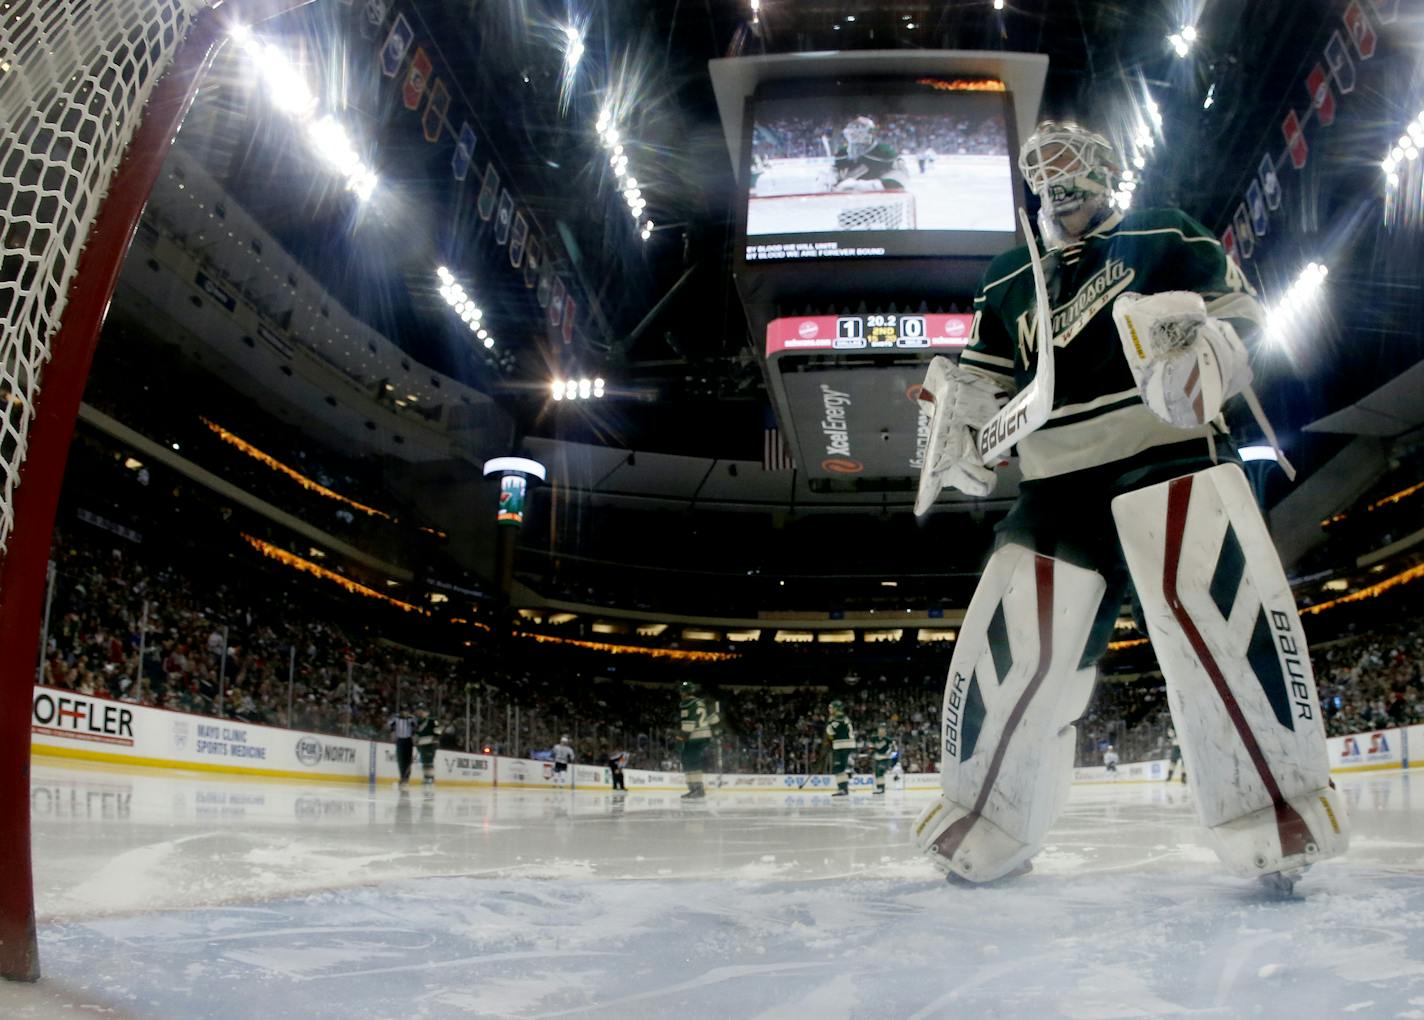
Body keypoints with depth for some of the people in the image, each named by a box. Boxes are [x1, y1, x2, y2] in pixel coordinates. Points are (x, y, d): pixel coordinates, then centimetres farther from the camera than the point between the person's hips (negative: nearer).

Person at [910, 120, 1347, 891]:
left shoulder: (1161, 238, 12)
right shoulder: (1006, 284, 22)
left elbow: (1236, 308, 7)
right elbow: (982, 379, 22)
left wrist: (1201, 339, -15)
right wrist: (956, 417, 1)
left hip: (1169, 452, -3)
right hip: (1056, 486, 4)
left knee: (1210, 599, -27)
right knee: (1014, 640, -3)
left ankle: (1276, 810, -22)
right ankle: (984, 821, 13)